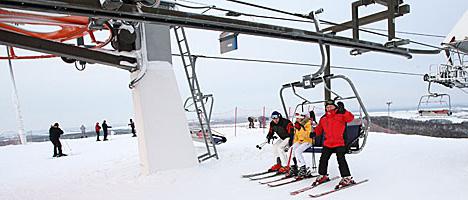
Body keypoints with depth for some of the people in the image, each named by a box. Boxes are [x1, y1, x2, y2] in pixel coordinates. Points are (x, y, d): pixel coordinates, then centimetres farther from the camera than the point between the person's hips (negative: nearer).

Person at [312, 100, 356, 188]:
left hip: (339, 143, -6)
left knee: (341, 160, -10)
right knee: (323, 159, 10)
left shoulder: (340, 115, -5)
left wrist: (343, 111, -33)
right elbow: (319, 128, 17)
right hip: (328, 143, 6)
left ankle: (347, 178, 2)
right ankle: (322, 176, 27)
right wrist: (314, 133, -2)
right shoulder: (323, 118, 10)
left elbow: (350, 118, -19)